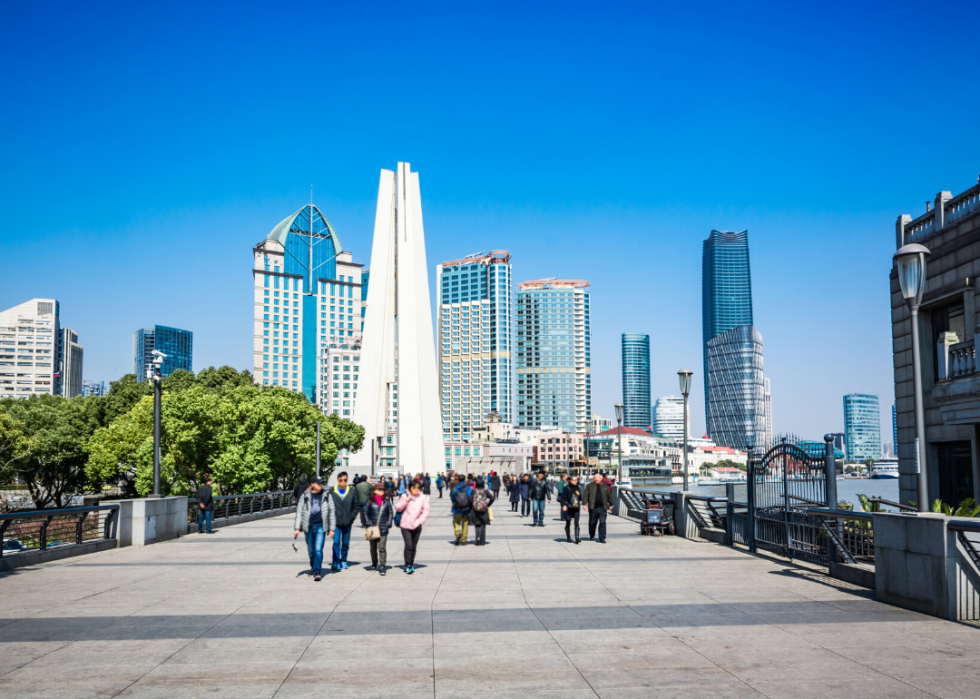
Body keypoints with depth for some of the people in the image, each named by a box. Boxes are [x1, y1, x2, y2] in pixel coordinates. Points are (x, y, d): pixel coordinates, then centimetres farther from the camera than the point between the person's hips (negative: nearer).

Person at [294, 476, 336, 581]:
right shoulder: (305, 496, 3)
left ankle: (317, 571, -11)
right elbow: (299, 512, 4)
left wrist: (331, 529, 5)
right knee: (311, 550, 12)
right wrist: (297, 528, -2)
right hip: (308, 527, 1)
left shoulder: (327, 496, 4)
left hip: (320, 526, -1)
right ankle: (313, 567, 34)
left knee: (318, 549, -13)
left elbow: (332, 512, 8)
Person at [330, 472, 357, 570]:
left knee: (346, 543, 10)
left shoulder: (351, 492, 3)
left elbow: (356, 506, 9)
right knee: (336, 541, -12)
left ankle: (343, 561, 23)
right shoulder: (332, 492, -3)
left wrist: (352, 518, 1)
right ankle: (335, 562, -10)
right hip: (336, 523, -2)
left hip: (347, 523, 2)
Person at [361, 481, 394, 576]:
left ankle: (382, 566, -7)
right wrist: (368, 524, -8)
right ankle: (374, 564, 33)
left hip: (383, 529, 0)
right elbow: (364, 512, 1)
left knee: (382, 548, -8)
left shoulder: (386, 501, 5)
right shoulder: (370, 501, 0)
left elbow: (391, 513, 11)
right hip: (372, 529, 0)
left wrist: (388, 524, 1)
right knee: (373, 548, 14)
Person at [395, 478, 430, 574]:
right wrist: (405, 502, -13)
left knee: (414, 546, 10)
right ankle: (407, 566, -8)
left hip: (416, 526, 2)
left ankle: (411, 564, 24)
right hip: (406, 525, -2)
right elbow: (398, 508, 4)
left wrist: (419, 521, -8)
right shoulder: (405, 497, -1)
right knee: (408, 545, -12)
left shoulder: (423, 498, 0)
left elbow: (426, 511, 2)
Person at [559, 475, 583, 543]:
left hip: (576, 508, 3)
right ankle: (568, 538, 22)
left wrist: (579, 495, -4)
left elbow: (581, 498, 17)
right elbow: (563, 498, -6)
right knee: (568, 523, 8)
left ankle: (577, 538, -14)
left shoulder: (578, 487, 8)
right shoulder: (566, 488, -6)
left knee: (576, 523, -8)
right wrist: (564, 505, -18)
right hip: (568, 508, -3)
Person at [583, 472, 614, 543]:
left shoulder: (604, 486, 12)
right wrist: (584, 504, -9)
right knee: (592, 523, 9)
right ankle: (592, 536, 28)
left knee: (602, 523, -4)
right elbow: (585, 495, 2)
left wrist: (611, 504, 21)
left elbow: (609, 496, 20)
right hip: (593, 508, -1)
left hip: (602, 508, 1)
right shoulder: (589, 486, 5)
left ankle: (602, 538, 0)